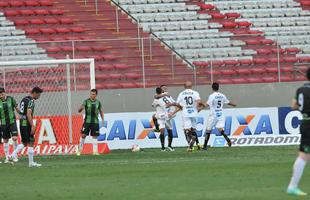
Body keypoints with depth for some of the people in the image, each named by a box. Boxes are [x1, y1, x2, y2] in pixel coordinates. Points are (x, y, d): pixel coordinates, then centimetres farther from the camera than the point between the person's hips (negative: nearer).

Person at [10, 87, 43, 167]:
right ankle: (31, 163, 0)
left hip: (21, 124, 9)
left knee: (24, 143, 16)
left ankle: (13, 155, 3)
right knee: (30, 143, -2)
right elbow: (28, 114, -22)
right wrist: (32, 126, -22)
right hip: (27, 124, -9)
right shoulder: (31, 101, -13)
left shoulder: (24, 99, 15)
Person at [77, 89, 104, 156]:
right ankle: (79, 150, 3)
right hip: (87, 122, -2)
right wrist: (81, 108, -29)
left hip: (95, 122, 2)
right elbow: (79, 110, -5)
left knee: (95, 136, 2)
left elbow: (101, 111, 18)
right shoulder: (86, 101, -2)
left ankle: (95, 151, 7)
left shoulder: (98, 102, 6)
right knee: (83, 135, -5)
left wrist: (103, 120, 10)